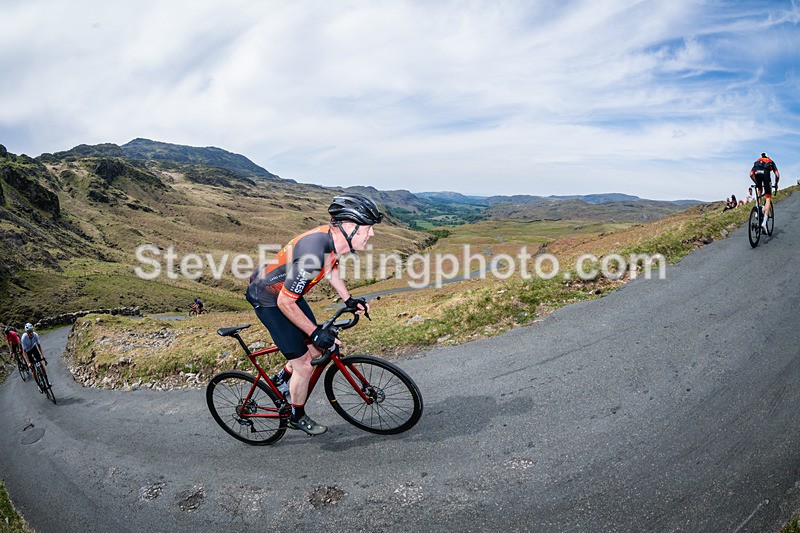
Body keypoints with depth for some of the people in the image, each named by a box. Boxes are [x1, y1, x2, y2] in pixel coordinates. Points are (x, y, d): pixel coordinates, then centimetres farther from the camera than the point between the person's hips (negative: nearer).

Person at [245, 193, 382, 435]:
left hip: (286, 290, 8)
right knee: (304, 365, -1)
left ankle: (279, 381, 37)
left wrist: (349, 300, 6)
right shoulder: (313, 255, -39)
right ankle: (297, 417, 25)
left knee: (317, 349, 12)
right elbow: (285, 302, -31)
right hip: (269, 299, -8)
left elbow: (330, 266, 12)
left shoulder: (333, 237, -12)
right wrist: (315, 332, -23)